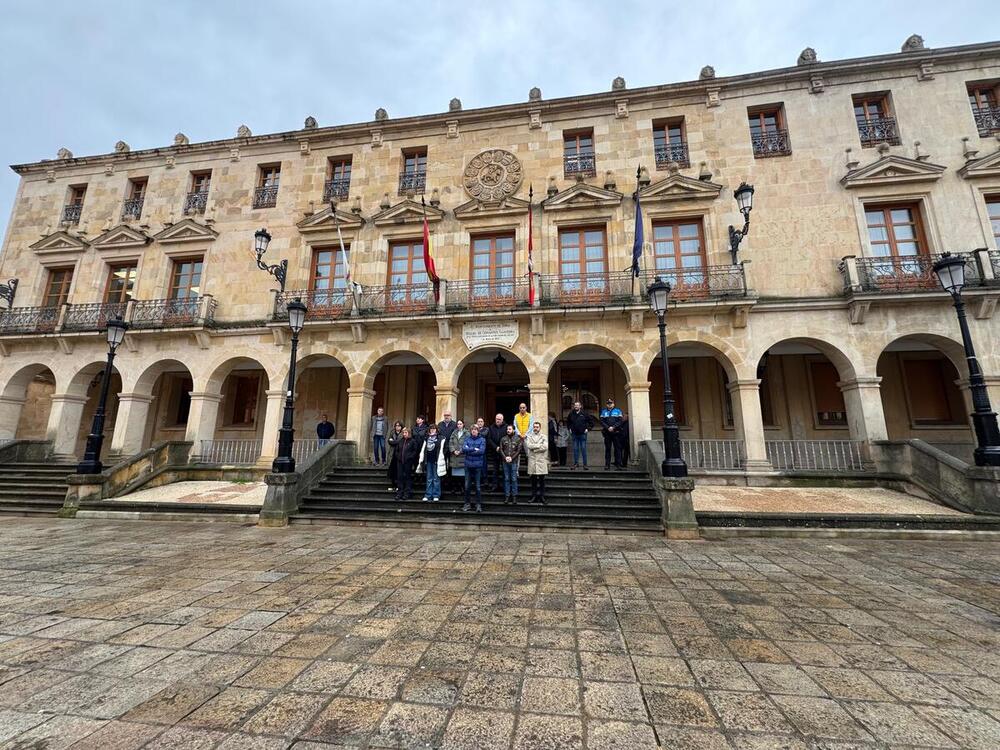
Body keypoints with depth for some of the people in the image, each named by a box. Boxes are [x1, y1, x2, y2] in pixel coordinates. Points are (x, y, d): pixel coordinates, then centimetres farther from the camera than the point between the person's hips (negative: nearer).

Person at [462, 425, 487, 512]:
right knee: (467, 486, 6)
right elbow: (463, 448, -8)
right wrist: (474, 449, -14)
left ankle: (479, 504, 14)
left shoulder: (482, 439, 0)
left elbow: (481, 451, -13)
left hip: (478, 465, -2)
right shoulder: (467, 439, 7)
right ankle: (467, 504, 18)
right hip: (468, 465, 2)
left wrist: (469, 451, -9)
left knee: (478, 486, 3)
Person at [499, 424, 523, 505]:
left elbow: (519, 450, -3)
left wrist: (511, 458, -11)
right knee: (506, 479, 6)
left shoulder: (518, 439, 2)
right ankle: (507, 496, 12)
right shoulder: (503, 439, 9)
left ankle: (514, 497, 7)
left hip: (514, 461, -2)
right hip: (505, 462, 2)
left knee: (514, 479, 0)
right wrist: (505, 457, -9)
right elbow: (501, 449, 5)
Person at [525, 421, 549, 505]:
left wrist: (534, 448, -9)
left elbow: (545, 447, -10)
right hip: (532, 461, 1)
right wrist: (540, 445, -9)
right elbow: (529, 445, -8)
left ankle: (542, 496, 8)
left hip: (541, 461, -1)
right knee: (533, 480, 6)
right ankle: (534, 496, 14)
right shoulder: (529, 436, 10)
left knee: (542, 480, 2)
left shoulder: (544, 437, 7)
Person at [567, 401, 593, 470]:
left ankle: (585, 464, 5)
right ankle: (576, 463, 16)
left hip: (582, 434, -3)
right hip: (574, 434, 3)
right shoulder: (571, 414, 4)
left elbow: (591, 421, 2)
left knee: (583, 449, 0)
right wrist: (570, 429, 12)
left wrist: (588, 428, -3)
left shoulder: (584, 413, -5)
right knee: (575, 449, 7)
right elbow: (568, 422, 22)